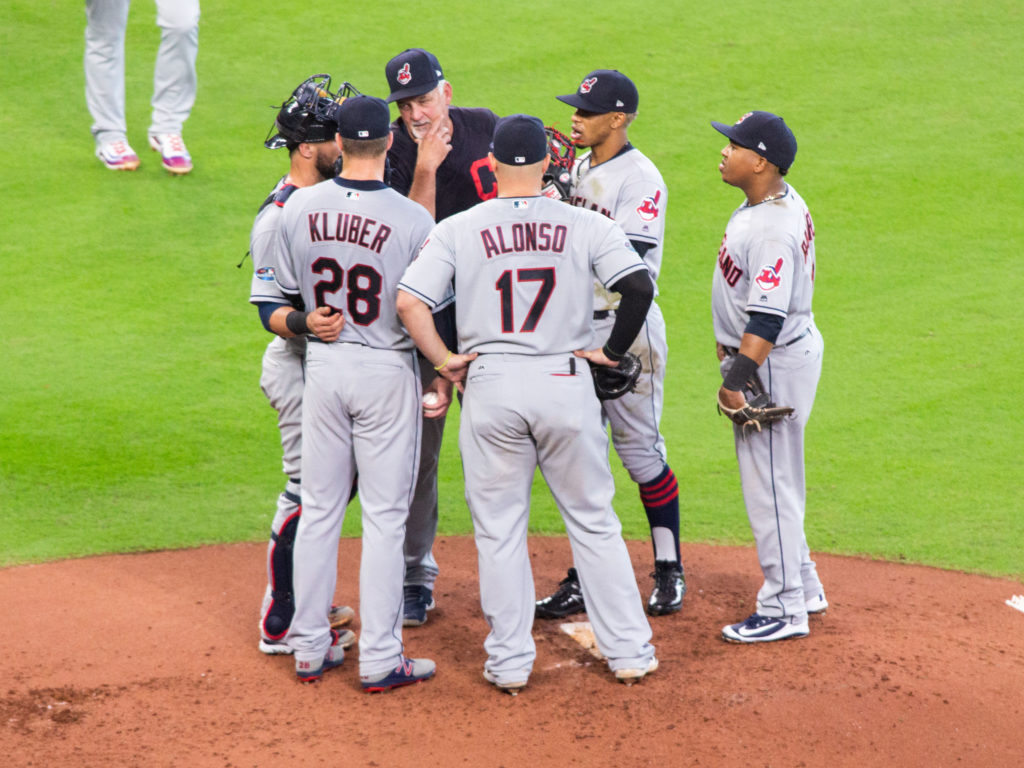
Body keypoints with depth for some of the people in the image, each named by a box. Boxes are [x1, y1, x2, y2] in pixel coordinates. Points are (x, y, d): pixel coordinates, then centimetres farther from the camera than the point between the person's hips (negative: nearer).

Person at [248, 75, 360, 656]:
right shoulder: (280, 216, -19)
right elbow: (269, 308, -21)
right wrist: (304, 323, -41)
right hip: (301, 370, -9)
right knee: (308, 492, -6)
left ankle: (307, 604, 28)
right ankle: (280, 625, 1)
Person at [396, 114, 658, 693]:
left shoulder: (458, 229, -1)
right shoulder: (586, 226, -1)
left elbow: (409, 302, -10)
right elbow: (640, 286, -12)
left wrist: (444, 360, 1)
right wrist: (614, 349, 0)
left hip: (491, 385, 0)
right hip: (567, 384, 0)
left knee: (499, 530, 10)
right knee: (594, 521, 12)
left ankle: (510, 661, 13)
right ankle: (629, 651, 14)